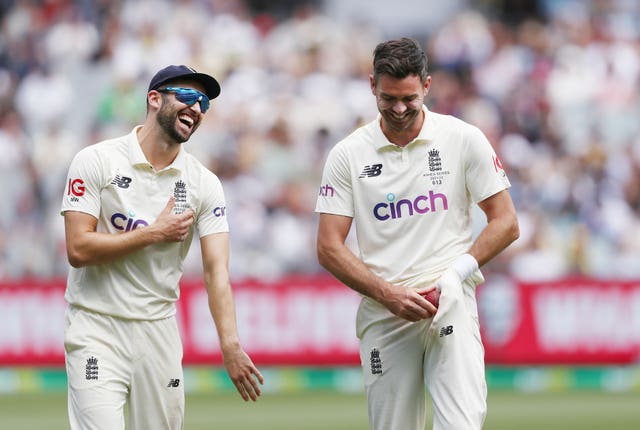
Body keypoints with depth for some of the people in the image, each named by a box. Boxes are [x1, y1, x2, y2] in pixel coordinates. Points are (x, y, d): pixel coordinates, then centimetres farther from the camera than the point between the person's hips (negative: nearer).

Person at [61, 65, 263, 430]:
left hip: (160, 329, 4)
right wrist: (155, 233, -11)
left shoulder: (204, 184, 3)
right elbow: (78, 249, -14)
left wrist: (230, 345, -22)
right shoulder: (97, 161, -6)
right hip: (97, 329, -4)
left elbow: (216, 269, -7)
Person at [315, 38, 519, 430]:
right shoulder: (347, 155, 5)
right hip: (382, 312, 2)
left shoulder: (464, 139, 3)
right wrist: (387, 294, -11)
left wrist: (456, 273, -9)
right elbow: (329, 248, 3)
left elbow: (506, 223, 5)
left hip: (451, 305, -2)